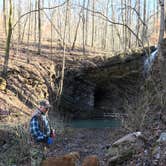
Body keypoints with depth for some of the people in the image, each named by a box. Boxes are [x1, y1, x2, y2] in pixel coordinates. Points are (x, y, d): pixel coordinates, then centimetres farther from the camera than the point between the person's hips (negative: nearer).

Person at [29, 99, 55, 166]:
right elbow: (35, 132, -29)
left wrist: (51, 131, 0)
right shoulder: (35, 117, -24)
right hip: (37, 144, -9)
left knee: (43, 160, 22)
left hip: (44, 143, 9)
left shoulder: (44, 115, 6)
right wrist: (46, 138, -28)